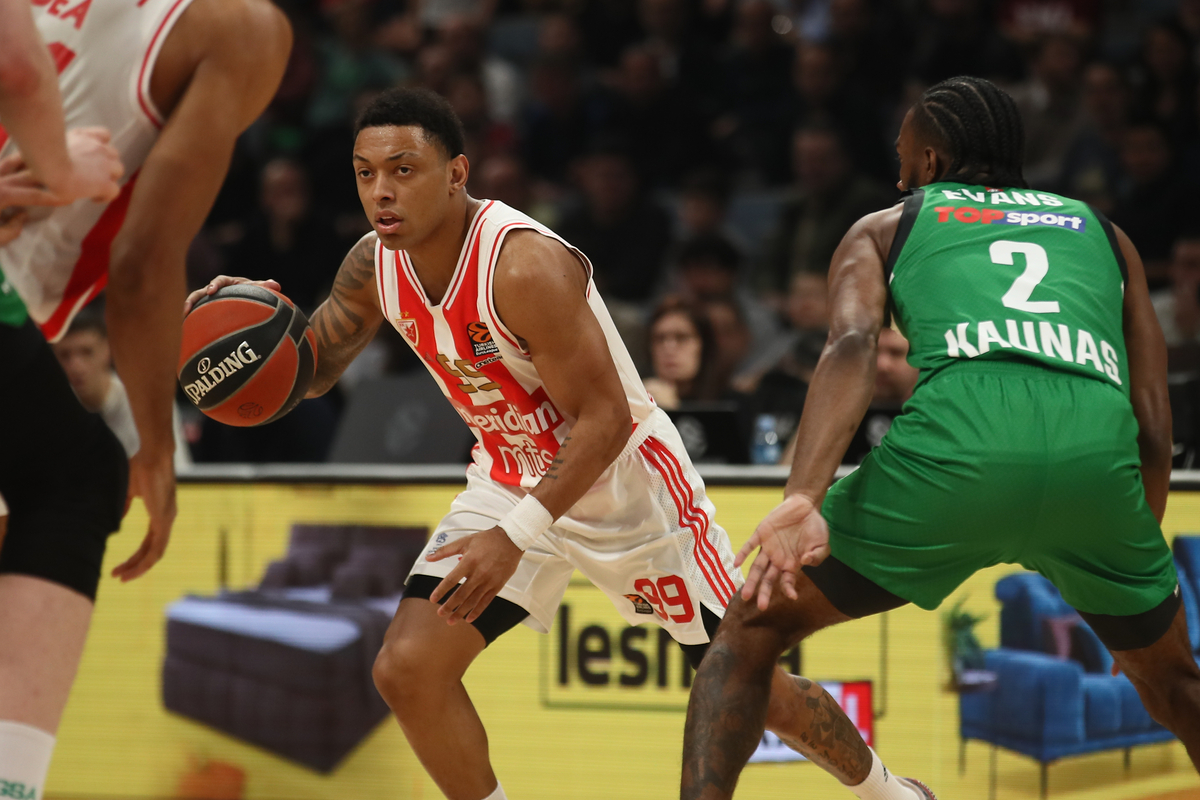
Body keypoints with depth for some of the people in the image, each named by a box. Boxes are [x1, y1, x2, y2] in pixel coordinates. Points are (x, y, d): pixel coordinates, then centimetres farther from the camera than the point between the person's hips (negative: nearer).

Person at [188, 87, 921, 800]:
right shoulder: (375, 266, -11)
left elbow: (604, 420, -28)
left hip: (623, 475, -6)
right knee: (407, 669, -13)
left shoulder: (525, 266, -32)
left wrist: (517, 537, -35)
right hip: (511, 479, 6)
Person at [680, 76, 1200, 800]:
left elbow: (853, 342, 3)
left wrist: (804, 499, -10)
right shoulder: (1100, 230, 34)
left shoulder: (886, 227, 27)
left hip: (957, 442, -2)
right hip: (1098, 449, 2)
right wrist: (1139, 562, 35)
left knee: (752, 630, 17)